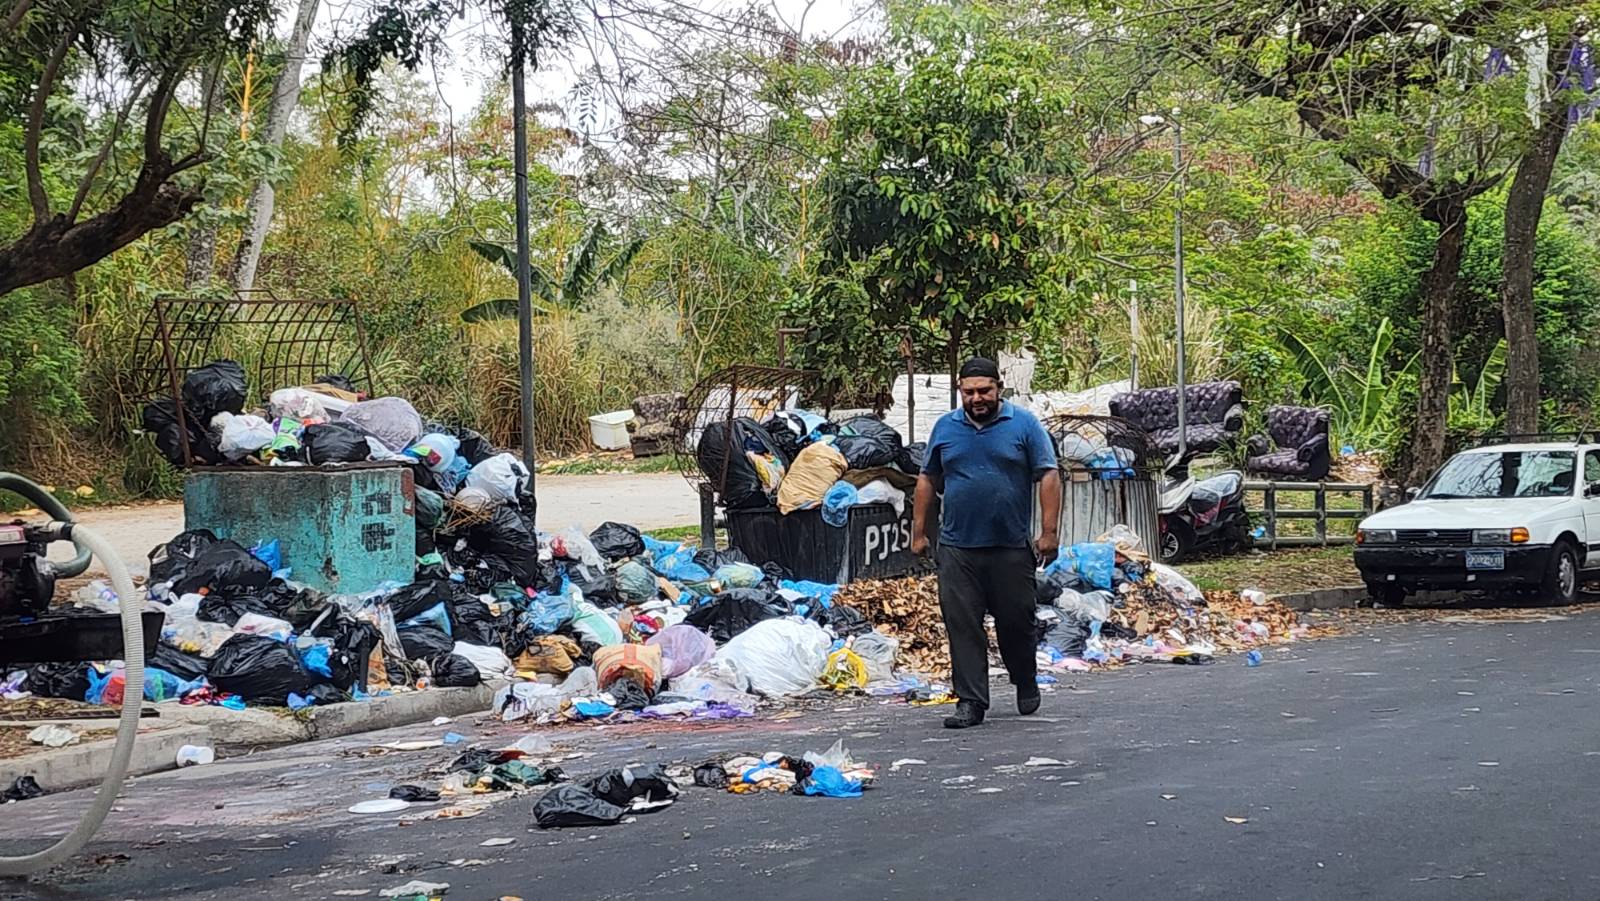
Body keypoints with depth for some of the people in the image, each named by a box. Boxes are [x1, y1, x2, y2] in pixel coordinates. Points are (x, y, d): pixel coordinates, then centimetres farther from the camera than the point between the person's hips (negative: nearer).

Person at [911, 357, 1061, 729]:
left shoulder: (1024, 425, 0)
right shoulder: (945, 428, 9)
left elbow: (1048, 476, -3)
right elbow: (928, 479, 15)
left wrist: (1049, 532, -10)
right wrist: (918, 531, 11)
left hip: (1011, 548, -2)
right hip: (957, 548, 2)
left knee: (1016, 622, 7)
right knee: (962, 627, -3)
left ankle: (1026, 687, 31)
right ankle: (970, 702, 1)